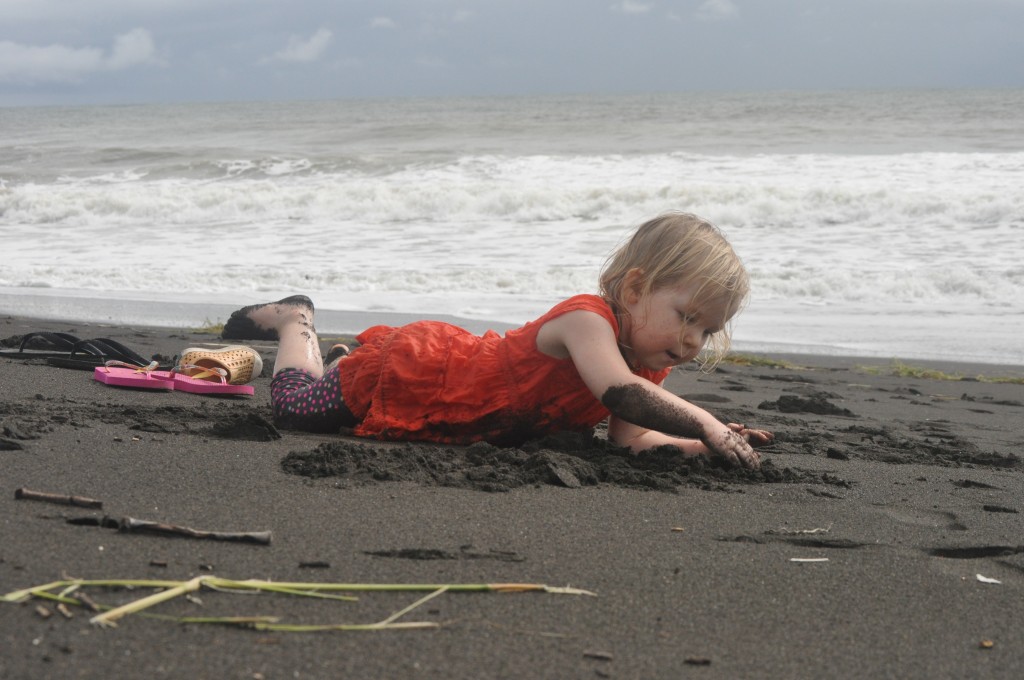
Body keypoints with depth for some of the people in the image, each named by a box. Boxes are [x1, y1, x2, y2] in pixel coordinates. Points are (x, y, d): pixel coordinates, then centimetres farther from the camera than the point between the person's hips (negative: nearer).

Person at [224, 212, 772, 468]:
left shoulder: (646, 363, -11)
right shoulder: (587, 318, -38)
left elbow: (630, 435, -17)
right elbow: (619, 393, -56)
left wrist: (703, 444, -30)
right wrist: (705, 426, -60)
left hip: (460, 357, 8)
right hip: (407, 367, -8)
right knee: (295, 409, 7)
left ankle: (301, 327, 49)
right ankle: (294, 322, 33)